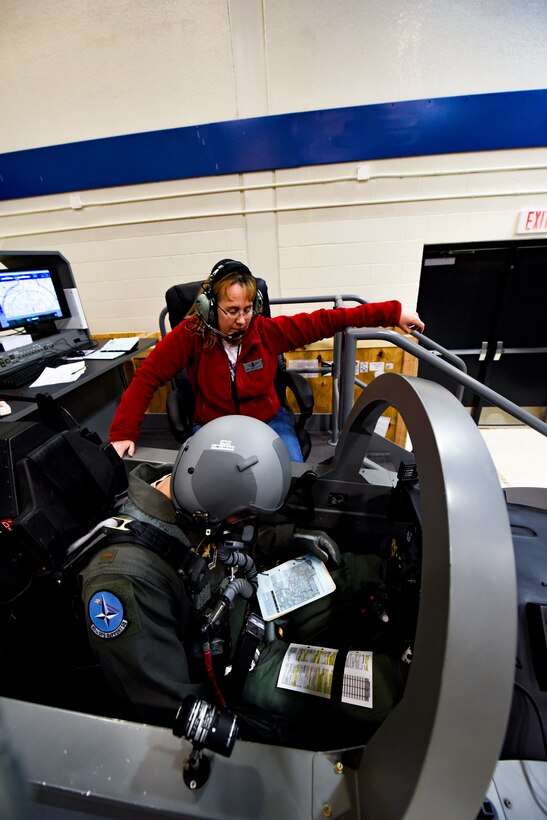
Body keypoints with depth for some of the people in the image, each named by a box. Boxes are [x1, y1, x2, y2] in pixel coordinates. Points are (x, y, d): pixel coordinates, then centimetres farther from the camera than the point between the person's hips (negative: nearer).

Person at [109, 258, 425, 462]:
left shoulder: (268, 330, -13)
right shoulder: (190, 335, -16)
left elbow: (325, 321, -12)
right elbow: (147, 378, -11)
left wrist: (393, 312, -11)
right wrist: (124, 432, -17)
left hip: (269, 420, 1)